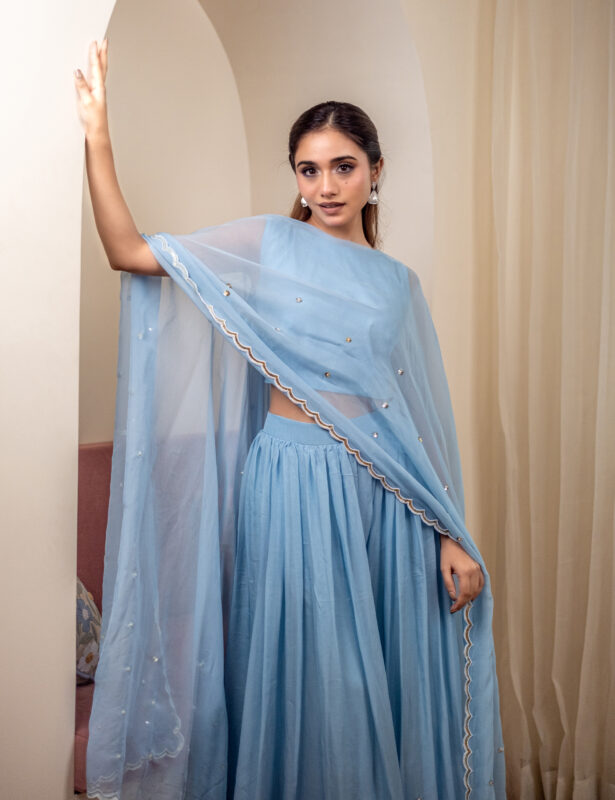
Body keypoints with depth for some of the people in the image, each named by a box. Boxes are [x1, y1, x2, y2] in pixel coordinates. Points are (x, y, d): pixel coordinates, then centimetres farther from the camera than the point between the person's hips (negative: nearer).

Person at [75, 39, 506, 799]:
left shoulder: (398, 281, 12)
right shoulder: (269, 244, 3)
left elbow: (421, 419, 9)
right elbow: (129, 251, -4)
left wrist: (452, 536, 4)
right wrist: (95, 135, -12)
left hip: (385, 497, 3)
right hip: (293, 484, -3)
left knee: (390, 676, 9)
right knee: (304, 672, 4)